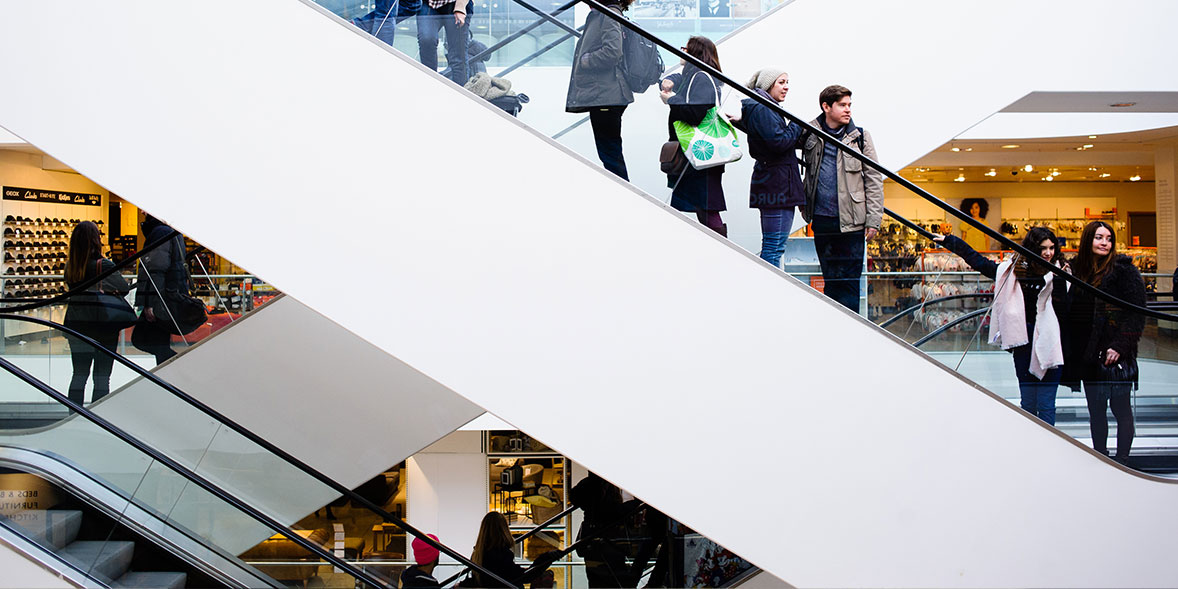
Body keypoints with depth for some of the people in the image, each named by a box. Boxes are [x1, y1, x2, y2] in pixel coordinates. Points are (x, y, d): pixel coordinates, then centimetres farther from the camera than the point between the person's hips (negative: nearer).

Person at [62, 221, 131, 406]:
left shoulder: (69, 266, -3)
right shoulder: (104, 265, -17)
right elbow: (125, 288, -7)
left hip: (75, 327, 5)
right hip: (103, 328, -5)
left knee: (79, 375, 15)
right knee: (101, 378, 5)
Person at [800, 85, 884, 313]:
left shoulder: (860, 136, 2)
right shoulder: (809, 134, 5)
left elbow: (874, 180, 2)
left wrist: (873, 220, -4)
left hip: (851, 222, -2)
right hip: (821, 219, 2)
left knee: (849, 279, -1)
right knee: (830, 278, 11)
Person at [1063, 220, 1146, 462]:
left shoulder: (1123, 269, -5)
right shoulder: (1078, 268, 11)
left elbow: (1137, 313, -10)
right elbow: (1072, 312, 13)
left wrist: (1119, 346, -17)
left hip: (1114, 354, -6)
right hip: (1087, 353, 6)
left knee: (1120, 408, 0)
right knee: (1095, 409, 11)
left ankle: (1121, 460, 7)